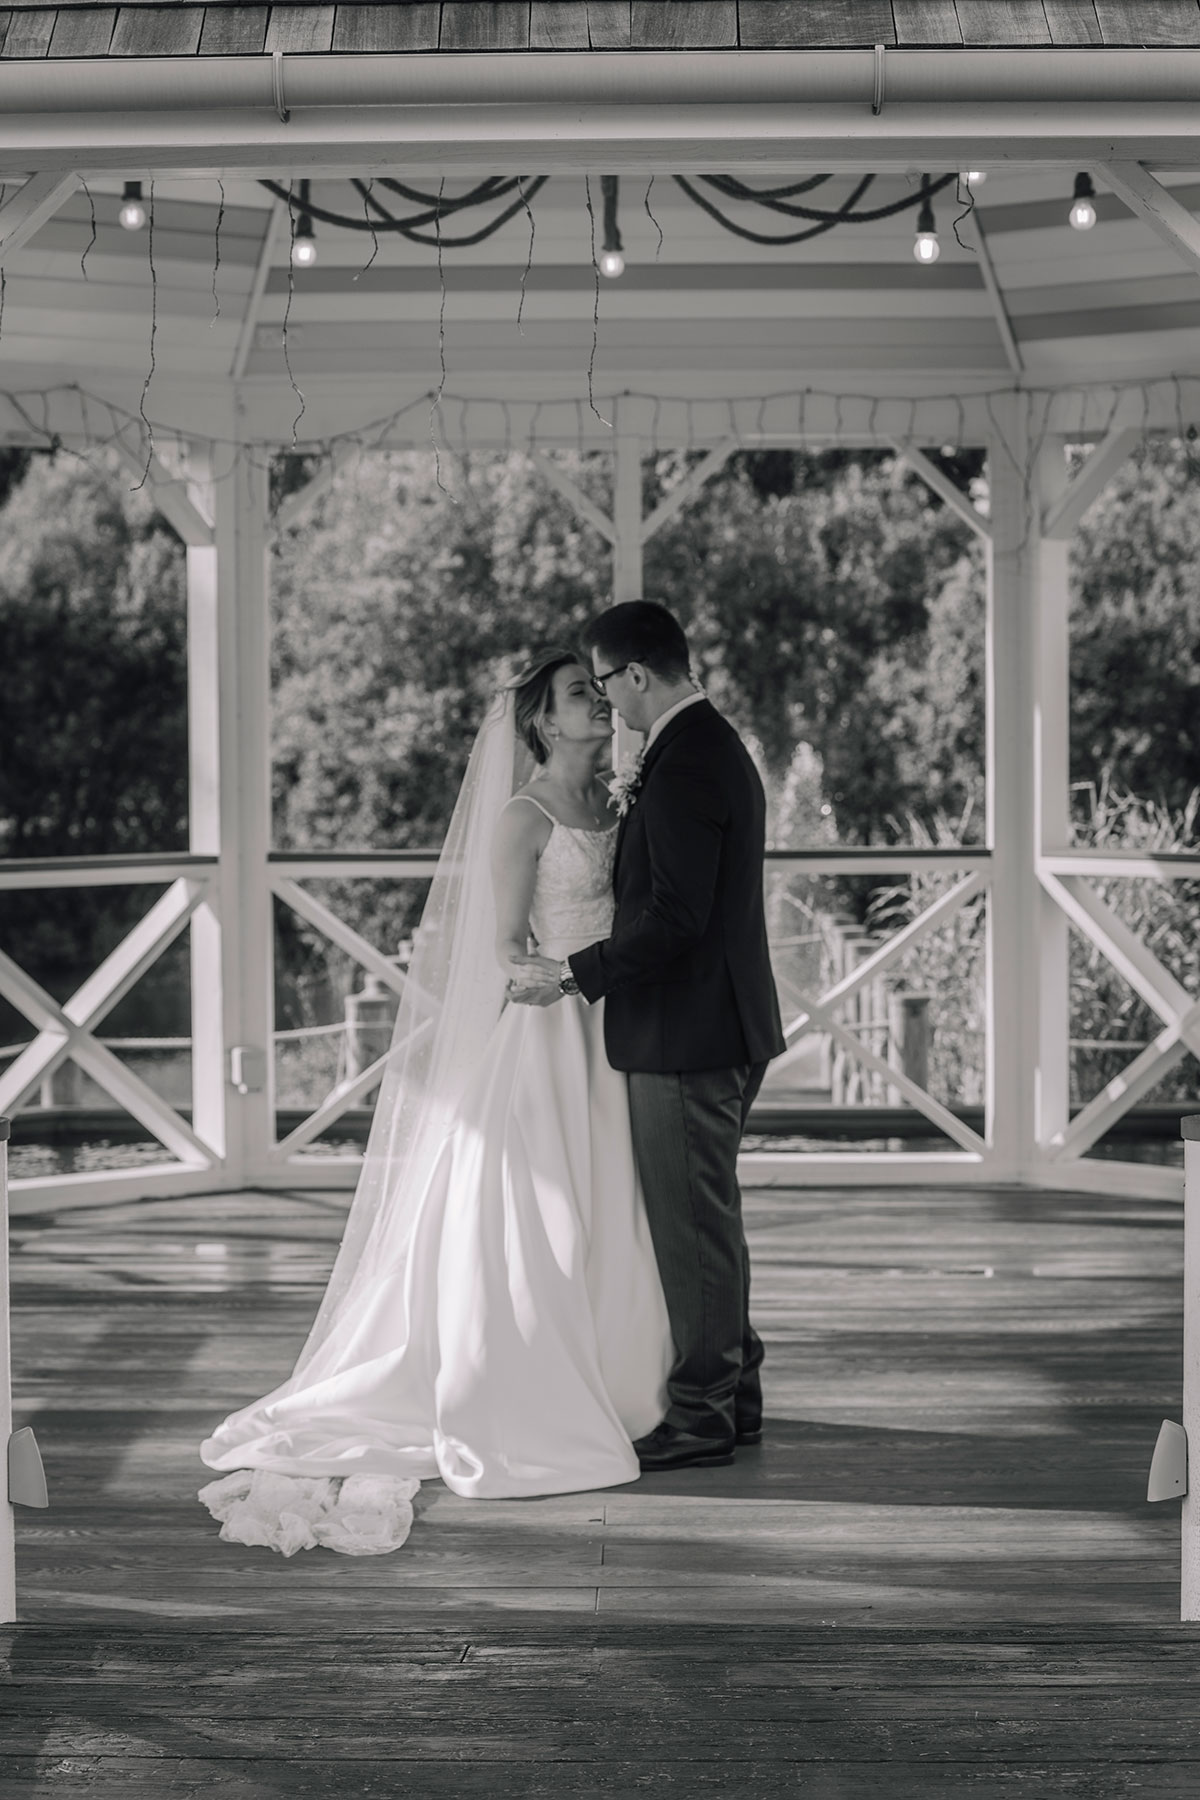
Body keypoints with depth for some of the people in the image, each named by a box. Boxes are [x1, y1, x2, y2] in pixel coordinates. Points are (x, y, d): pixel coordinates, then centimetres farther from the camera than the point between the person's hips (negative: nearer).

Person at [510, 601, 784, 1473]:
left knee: (695, 1223, -3)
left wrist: (578, 973, -17)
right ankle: (734, 1395, 27)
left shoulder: (686, 766, -20)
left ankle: (702, 1417, 5)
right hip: (724, 1026, 11)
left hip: (688, 1037, -11)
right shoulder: (717, 746, 13)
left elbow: (676, 916, -24)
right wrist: (634, 810, 12)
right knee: (708, 1219, 18)